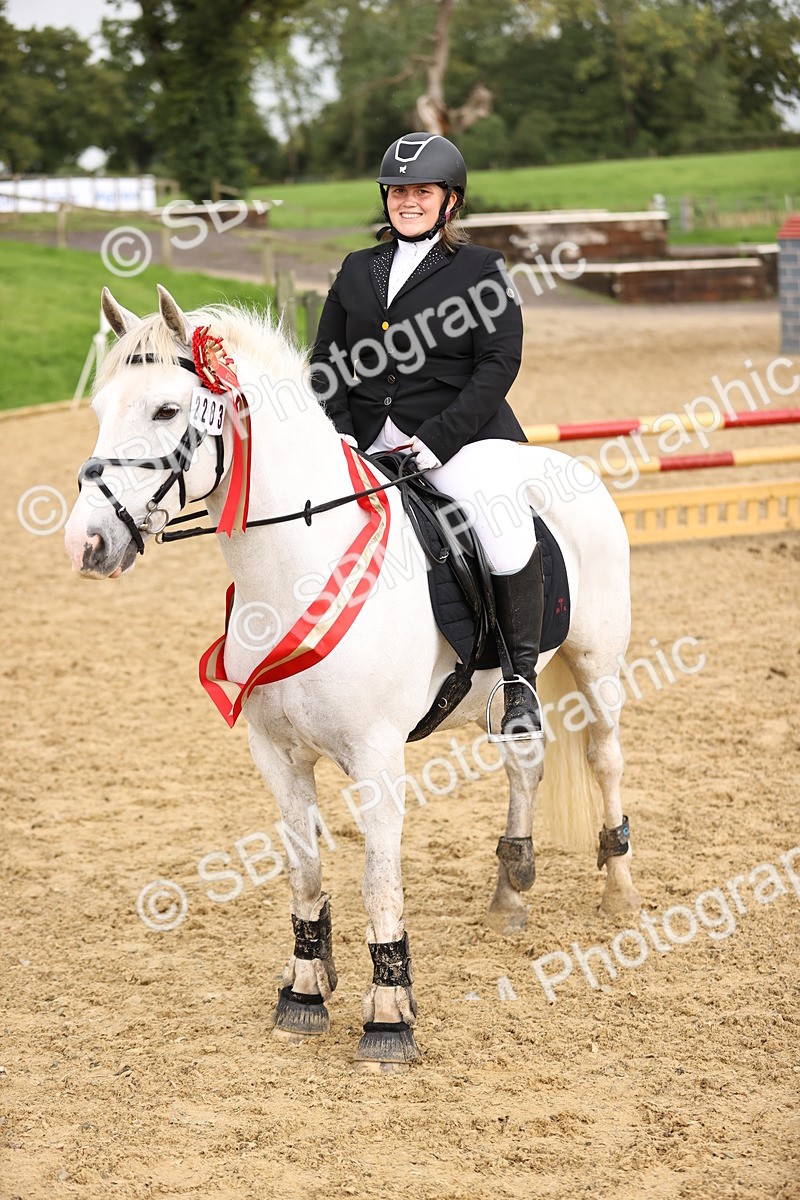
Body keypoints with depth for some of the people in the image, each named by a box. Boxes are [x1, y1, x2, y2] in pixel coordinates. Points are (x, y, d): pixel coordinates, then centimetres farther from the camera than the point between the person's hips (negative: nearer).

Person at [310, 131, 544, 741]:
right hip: (368, 444, 5)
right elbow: (328, 363, 15)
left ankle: (521, 679, -11)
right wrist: (338, 435, -3)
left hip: (463, 435, -5)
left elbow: (499, 363, -6)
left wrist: (436, 441, -15)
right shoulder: (357, 270, 17)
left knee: (510, 540, -28)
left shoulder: (483, 270, 3)